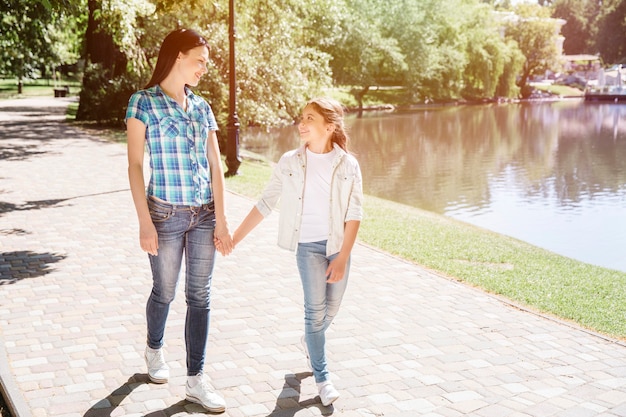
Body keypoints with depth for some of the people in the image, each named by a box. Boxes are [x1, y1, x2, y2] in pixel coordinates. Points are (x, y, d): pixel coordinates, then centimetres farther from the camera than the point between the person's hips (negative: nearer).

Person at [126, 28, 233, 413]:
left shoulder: (201, 106, 8)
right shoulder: (144, 103, -6)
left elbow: (215, 164, 5)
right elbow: (135, 165, -9)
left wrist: (221, 218, -1)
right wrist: (145, 222, -16)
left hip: (204, 215, 4)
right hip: (166, 214, -4)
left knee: (200, 296, 5)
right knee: (165, 292, 12)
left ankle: (196, 380, 14)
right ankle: (155, 350, 42)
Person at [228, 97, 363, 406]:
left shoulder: (348, 165, -7)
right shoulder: (290, 162, -5)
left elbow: (354, 215, -6)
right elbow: (265, 204, 0)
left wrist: (342, 259, -11)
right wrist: (235, 238, -4)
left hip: (339, 245, 1)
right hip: (308, 245, -1)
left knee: (331, 309, 14)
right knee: (316, 310, -3)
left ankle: (310, 342, 46)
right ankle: (322, 377, 13)